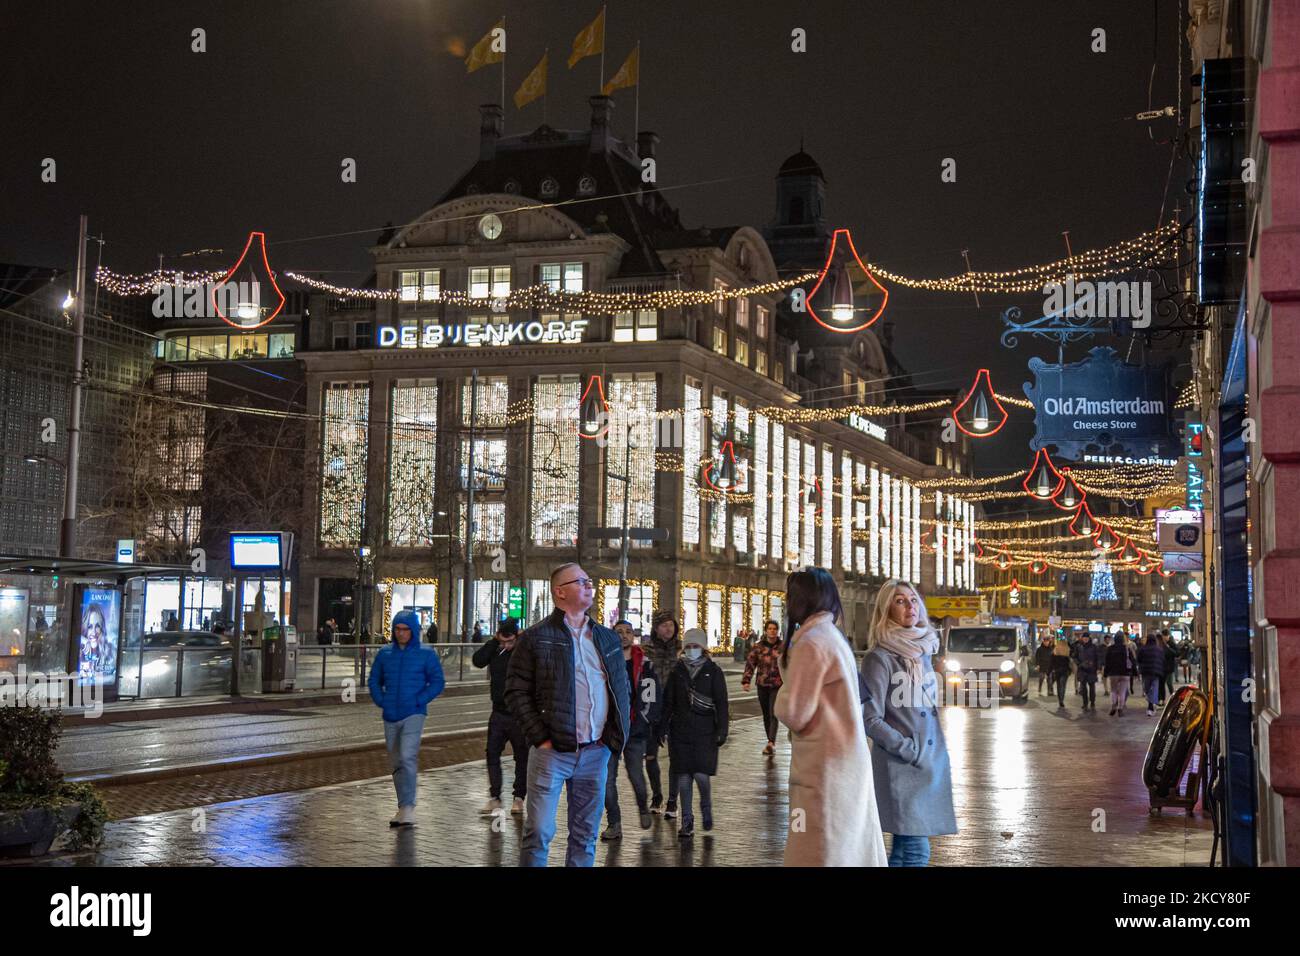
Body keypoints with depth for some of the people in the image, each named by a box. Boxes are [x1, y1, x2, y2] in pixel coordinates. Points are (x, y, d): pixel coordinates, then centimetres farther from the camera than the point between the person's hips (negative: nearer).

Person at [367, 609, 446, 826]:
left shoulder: (426, 654, -2)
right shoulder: (385, 653, 8)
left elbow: (438, 682, -1)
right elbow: (374, 680, 16)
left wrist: (420, 700, -12)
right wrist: (380, 701, 0)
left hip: (413, 715, -5)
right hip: (390, 717, 5)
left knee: (408, 757, -21)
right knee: (396, 763, 11)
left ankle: (408, 807, -23)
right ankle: (403, 809, 21)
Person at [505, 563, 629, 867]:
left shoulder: (608, 639, 15)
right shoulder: (536, 637, -1)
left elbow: (623, 690, 20)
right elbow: (517, 692, -5)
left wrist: (617, 736, 7)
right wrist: (540, 738, -11)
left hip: (596, 752, 5)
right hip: (553, 749, -5)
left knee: (585, 836, 9)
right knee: (539, 832, -5)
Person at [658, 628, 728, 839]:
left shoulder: (713, 671, 2)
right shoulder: (677, 671, 9)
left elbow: (721, 703, 1)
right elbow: (668, 702, 12)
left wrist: (721, 730, -5)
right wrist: (662, 727, 6)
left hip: (705, 731, -2)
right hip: (680, 731, 3)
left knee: (701, 774, -9)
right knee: (683, 776, 1)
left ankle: (706, 807, 20)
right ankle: (686, 820, 10)